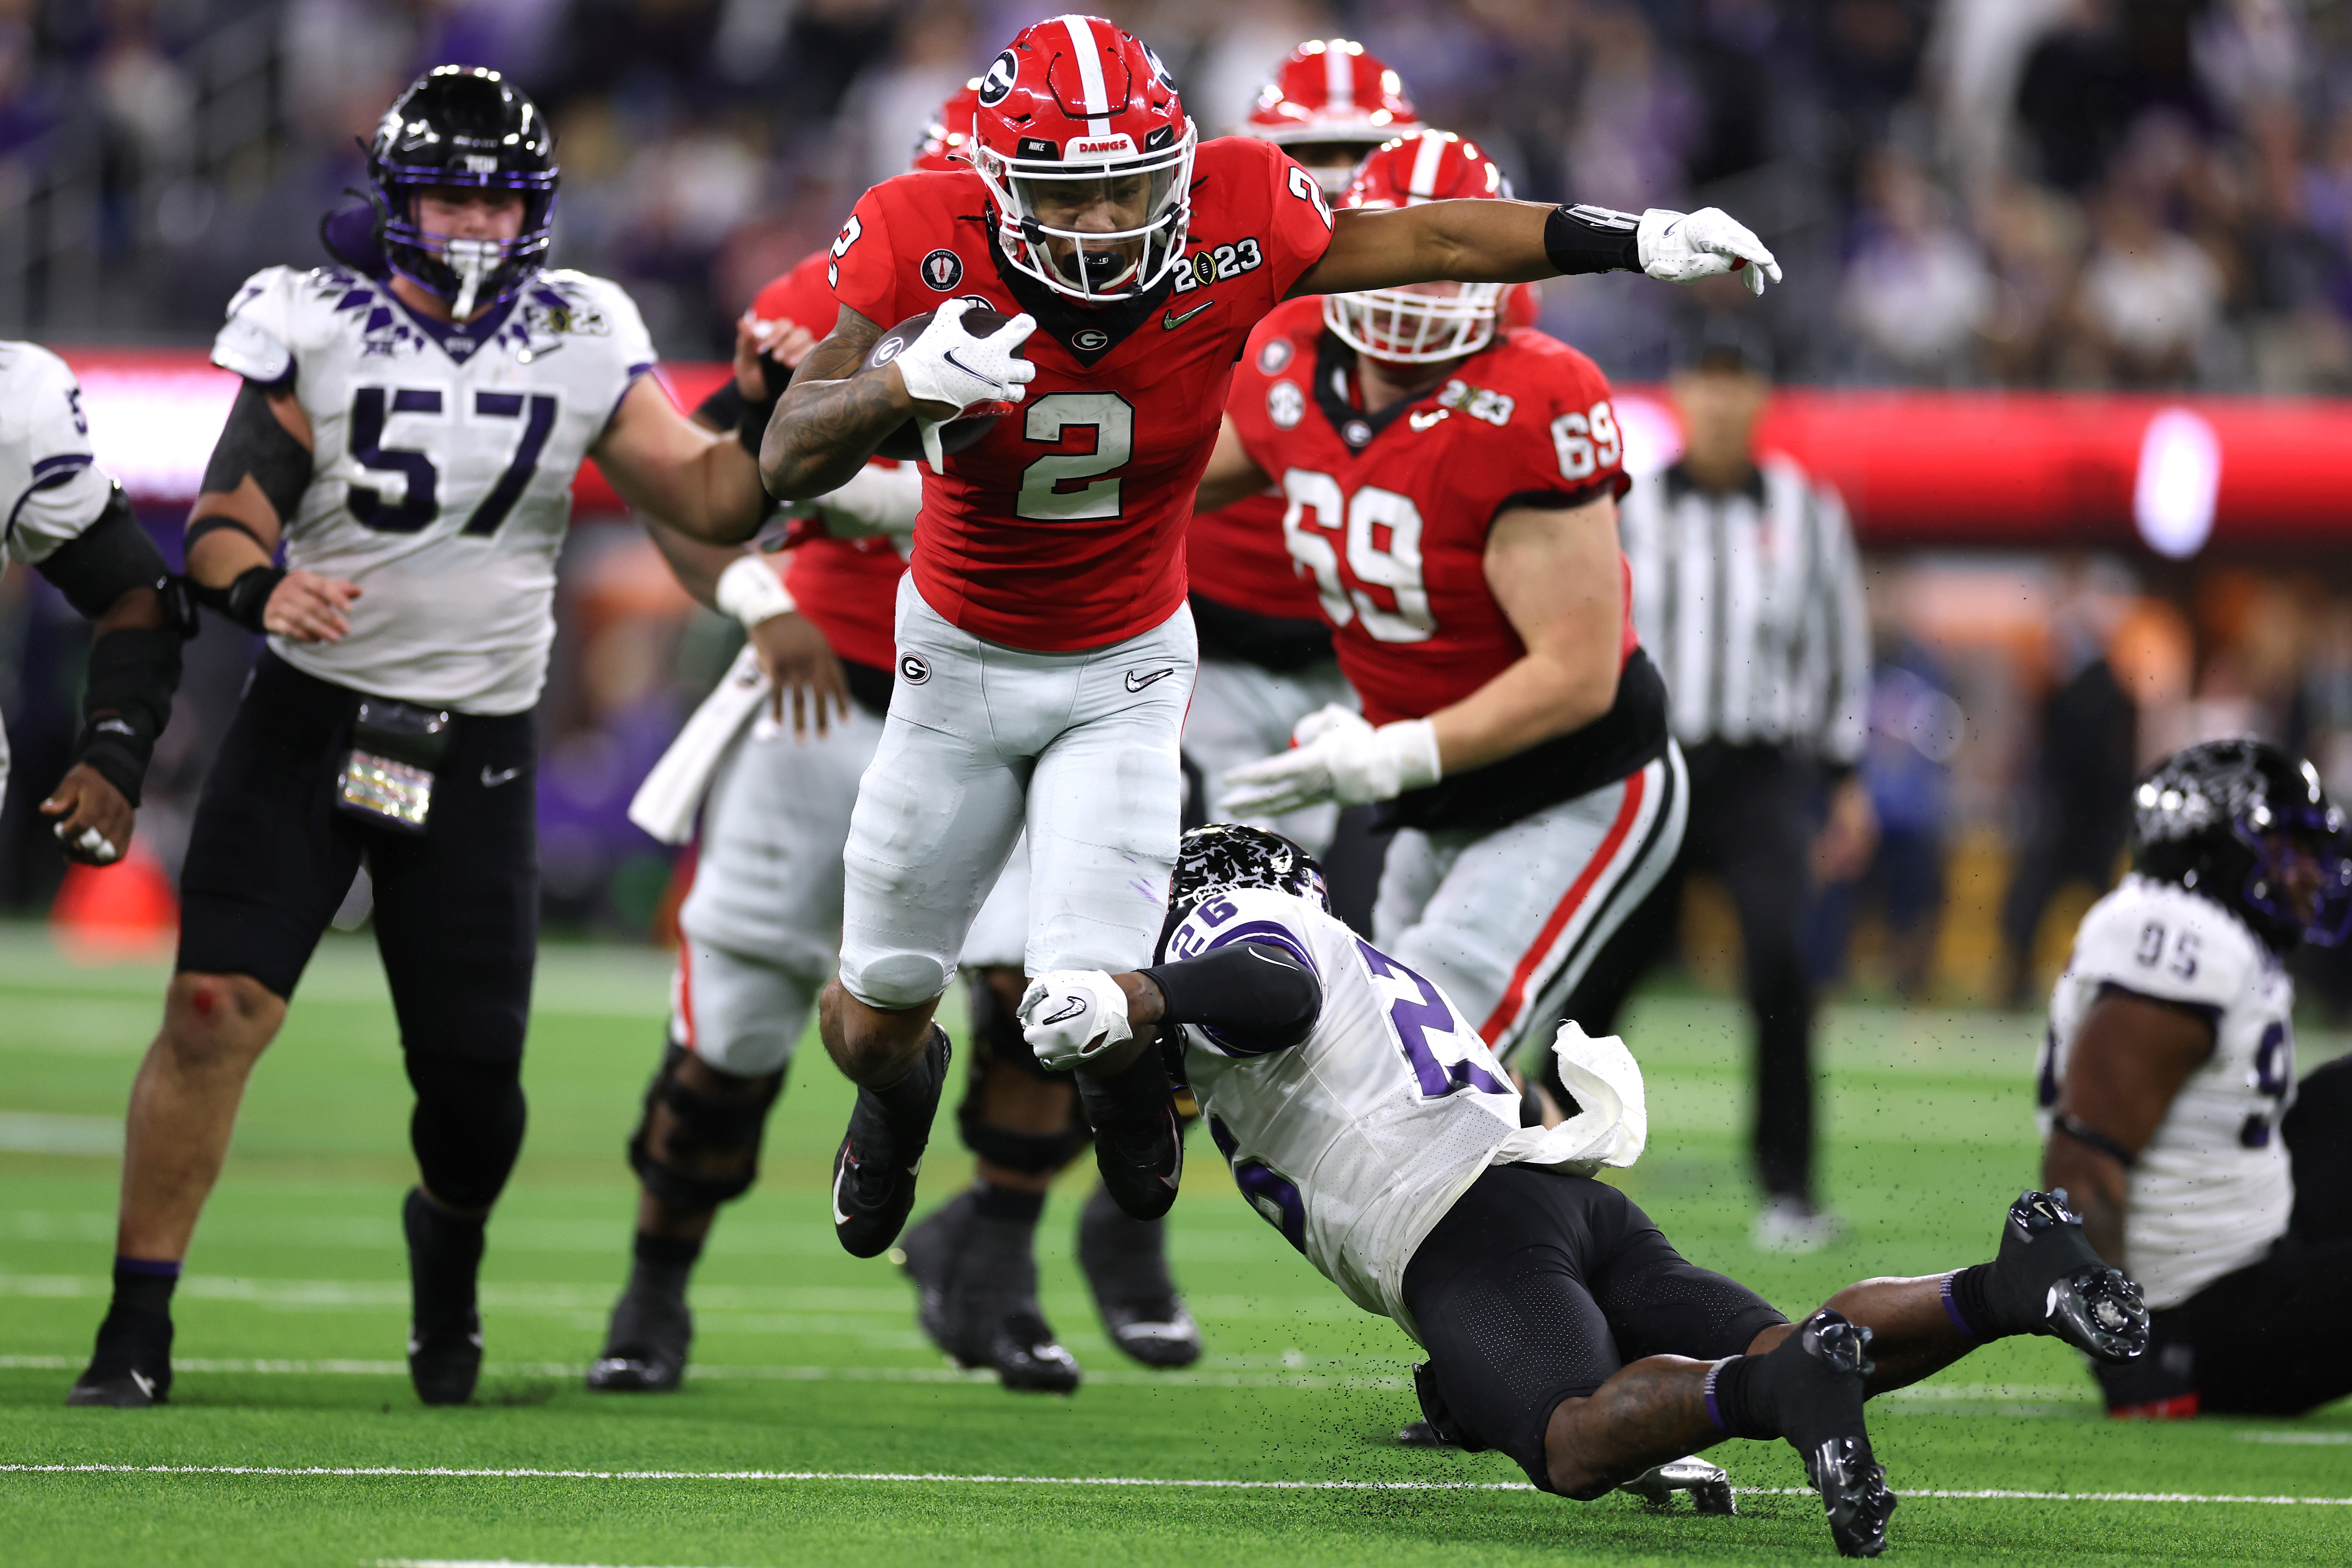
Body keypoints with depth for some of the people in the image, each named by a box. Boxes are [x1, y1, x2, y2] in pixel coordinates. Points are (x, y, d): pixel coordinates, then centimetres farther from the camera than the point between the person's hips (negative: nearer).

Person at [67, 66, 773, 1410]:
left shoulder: (580, 347, 2)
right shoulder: (316, 330, -4)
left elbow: (711, 501, 1)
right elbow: (223, 521, -7)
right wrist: (258, 587, -28)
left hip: (478, 750, 2)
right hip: (311, 722, -2)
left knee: (474, 1075, 2)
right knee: (214, 1011, -15)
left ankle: (451, 1245, 37)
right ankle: (138, 1323, -7)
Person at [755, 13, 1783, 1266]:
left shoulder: (1230, 224, -24)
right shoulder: (930, 248, -27)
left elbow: (1432, 241, -7)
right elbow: (787, 462, -28)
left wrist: (1633, 242, -8)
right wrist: (901, 383, -47)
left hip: (1125, 671, 0)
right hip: (959, 658, 0)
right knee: (879, 1009, 12)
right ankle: (898, 1094, 52)